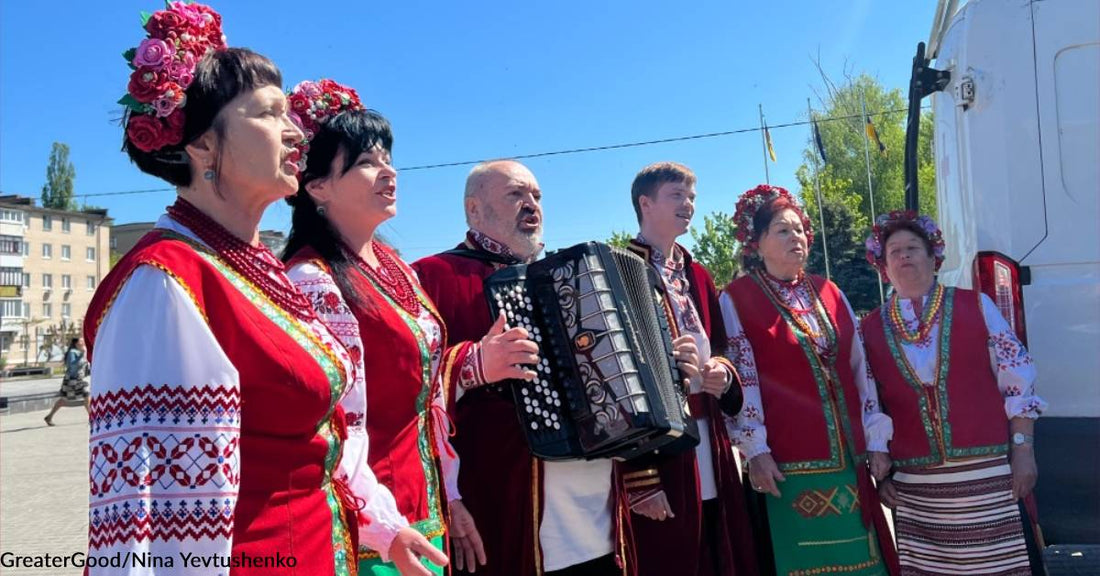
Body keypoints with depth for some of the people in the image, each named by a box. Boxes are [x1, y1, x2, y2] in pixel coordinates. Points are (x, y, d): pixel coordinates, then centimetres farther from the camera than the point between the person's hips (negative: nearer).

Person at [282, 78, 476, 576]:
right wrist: (383, 529, -22)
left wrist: (450, 499, 13)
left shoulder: (395, 267, 7)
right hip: (372, 531, -8)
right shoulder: (312, 282, -18)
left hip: (424, 513, 8)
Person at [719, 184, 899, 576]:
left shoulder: (830, 294, 12)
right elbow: (742, 377, -7)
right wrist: (755, 448, -13)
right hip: (788, 461, -5)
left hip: (848, 456, 5)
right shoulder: (736, 299, -2)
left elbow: (861, 369, 12)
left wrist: (876, 441, 8)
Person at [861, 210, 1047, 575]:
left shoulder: (976, 305, 3)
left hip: (990, 473, -1)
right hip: (915, 484, 1)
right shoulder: (871, 329, 6)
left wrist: (1023, 450, -3)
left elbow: (1018, 378, 2)